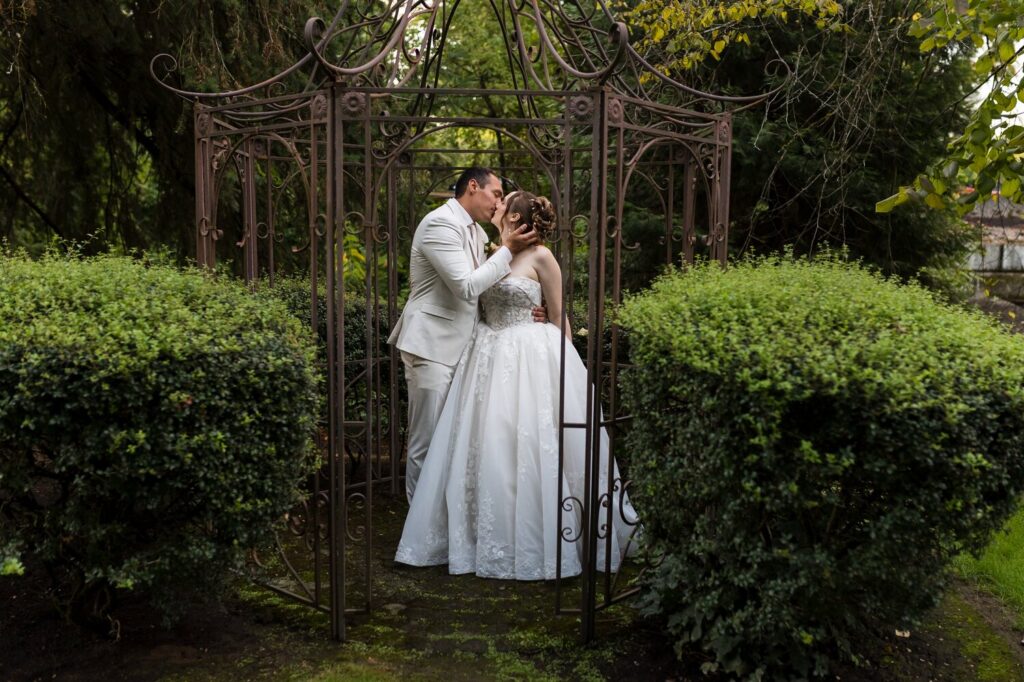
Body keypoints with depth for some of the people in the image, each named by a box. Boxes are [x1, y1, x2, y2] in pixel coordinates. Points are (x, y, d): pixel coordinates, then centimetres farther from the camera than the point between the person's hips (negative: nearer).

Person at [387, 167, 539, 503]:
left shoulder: (477, 232, 14)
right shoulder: (440, 223, -14)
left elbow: (482, 292, 17)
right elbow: (467, 287, -21)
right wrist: (507, 249, -12)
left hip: (461, 346, 9)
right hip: (432, 346, -9)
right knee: (427, 442, -1)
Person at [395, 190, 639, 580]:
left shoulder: (540, 256, -6)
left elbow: (559, 318, -2)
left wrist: (567, 366, 0)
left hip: (530, 358, -6)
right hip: (490, 357, 6)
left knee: (529, 449, -3)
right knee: (486, 447, 6)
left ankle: (538, 541, 13)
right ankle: (493, 534, 19)